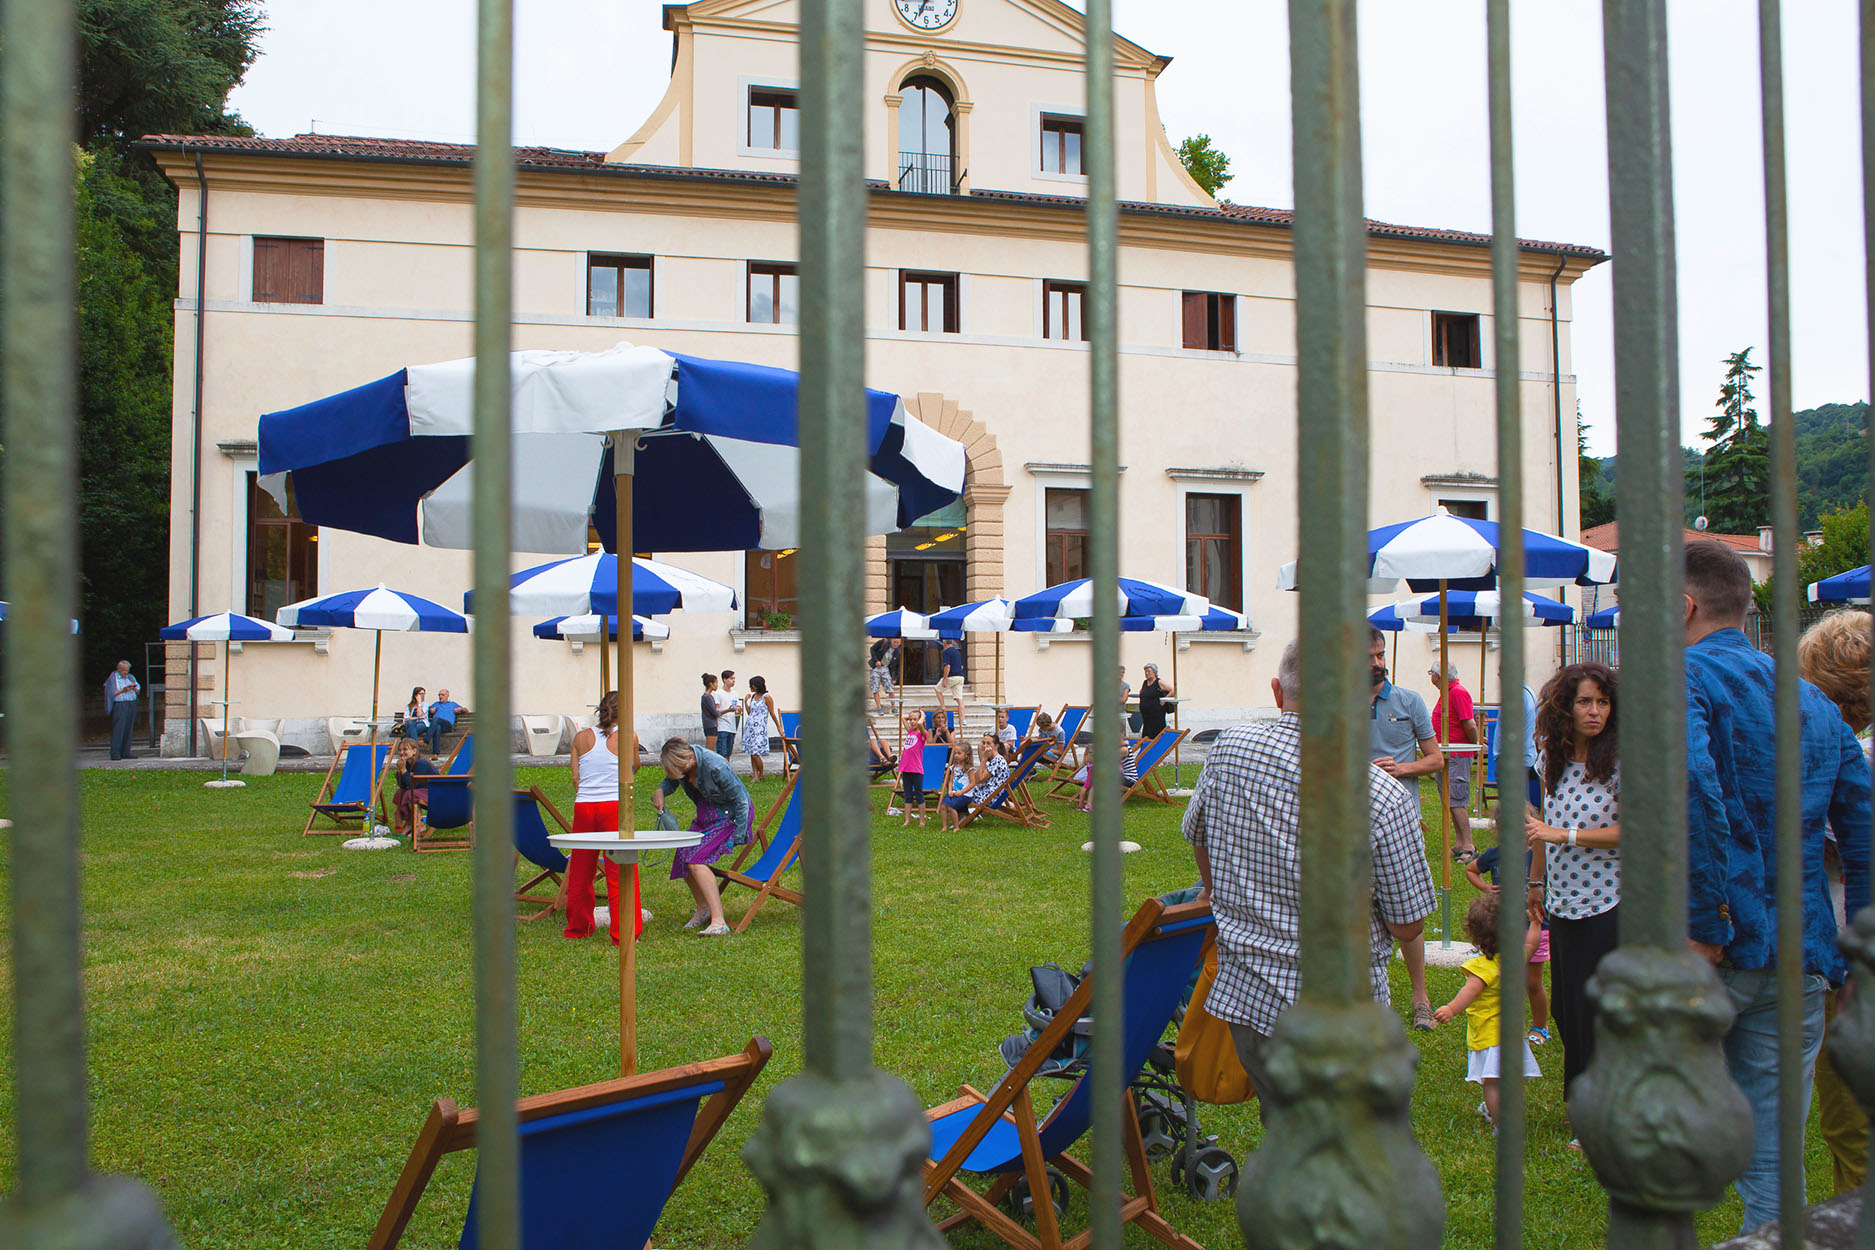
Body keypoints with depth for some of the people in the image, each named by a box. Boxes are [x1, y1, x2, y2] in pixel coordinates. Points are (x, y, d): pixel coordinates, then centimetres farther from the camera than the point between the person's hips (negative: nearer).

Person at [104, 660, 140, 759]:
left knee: (128, 729, 3)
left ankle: (125, 752, 5)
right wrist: (122, 691, -18)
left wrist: (134, 687, -8)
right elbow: (112, 693, -6)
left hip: (131, 705, 5)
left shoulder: (131, 677, 17)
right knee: (118, 729, -11)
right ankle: (115, 753, -11)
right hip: (120, 705, -5)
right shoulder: (113, 678, 2)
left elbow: (138, 692, 13)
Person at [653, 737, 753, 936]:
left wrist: (737, 836, -17)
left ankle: (718, 922, -27)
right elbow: (670, 782, 13)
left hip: (729, 815, -8)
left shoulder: (715, 767, -31)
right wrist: (660, 792, -11)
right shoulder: (681, 760, -9)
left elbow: (740, 800, -22)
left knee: (696, 860, -21)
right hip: (706, 814, 8)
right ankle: (702, 909, 27)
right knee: (683, 859, 2)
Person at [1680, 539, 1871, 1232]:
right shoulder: (1813, 698, 15)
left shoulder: (1685, 675, -8)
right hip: (1799, 957, 7)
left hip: (1708, 957, -7)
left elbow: (1690, 779, -29)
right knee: (1774, 1163, 14)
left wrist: (1704, 920, -22)